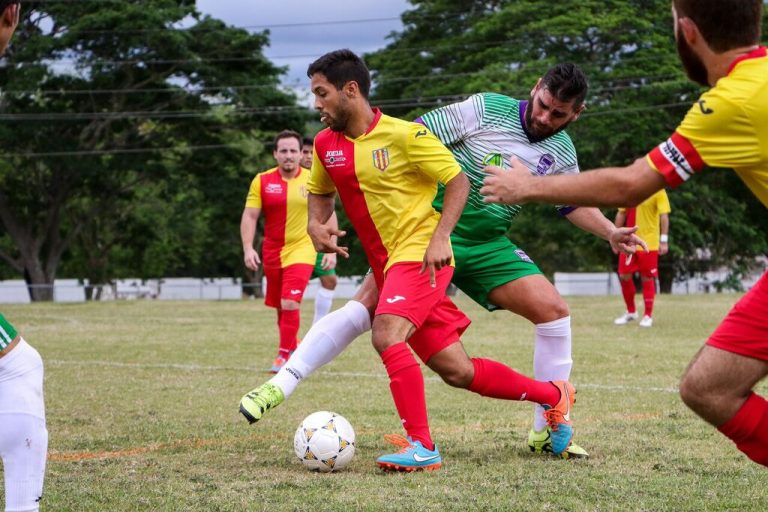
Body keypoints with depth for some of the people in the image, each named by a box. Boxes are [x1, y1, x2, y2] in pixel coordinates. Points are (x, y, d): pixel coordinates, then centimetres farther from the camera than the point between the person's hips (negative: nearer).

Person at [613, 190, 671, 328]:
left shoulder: (658, 192, -9)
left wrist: (664, 240, -20)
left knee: (647, 279, 0)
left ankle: (648, 316, 12)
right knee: (624, 276, 4)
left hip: (649, 244, -5)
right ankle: (631, 312, 22)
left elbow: (664, 216, -13)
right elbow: (621, 214, 15)